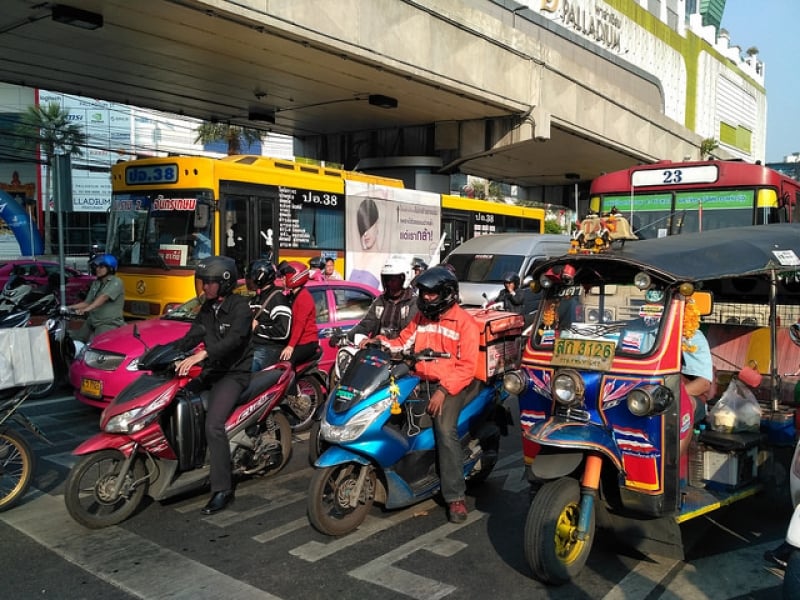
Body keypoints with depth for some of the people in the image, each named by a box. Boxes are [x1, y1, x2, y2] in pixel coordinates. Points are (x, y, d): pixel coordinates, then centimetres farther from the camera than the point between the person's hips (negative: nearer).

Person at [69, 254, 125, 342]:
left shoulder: (116, 282, -8)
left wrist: (87, 309, -36)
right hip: (92, 321, 8)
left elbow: (104, 297, -23)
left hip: (109, 323, -8)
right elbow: (87, 302, 17)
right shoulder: (96, 283, 18)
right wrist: (69, 307, 5)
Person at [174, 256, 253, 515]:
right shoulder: (208, 307, 15)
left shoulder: (240, 306, -11)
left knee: (213, 425, -24)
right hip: (210, 371, 9)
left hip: (233, 374, -9)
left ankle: (222, 490, -20)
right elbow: (193, 335, 7)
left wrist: (201, 355, -40)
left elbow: (234, 339, -28)